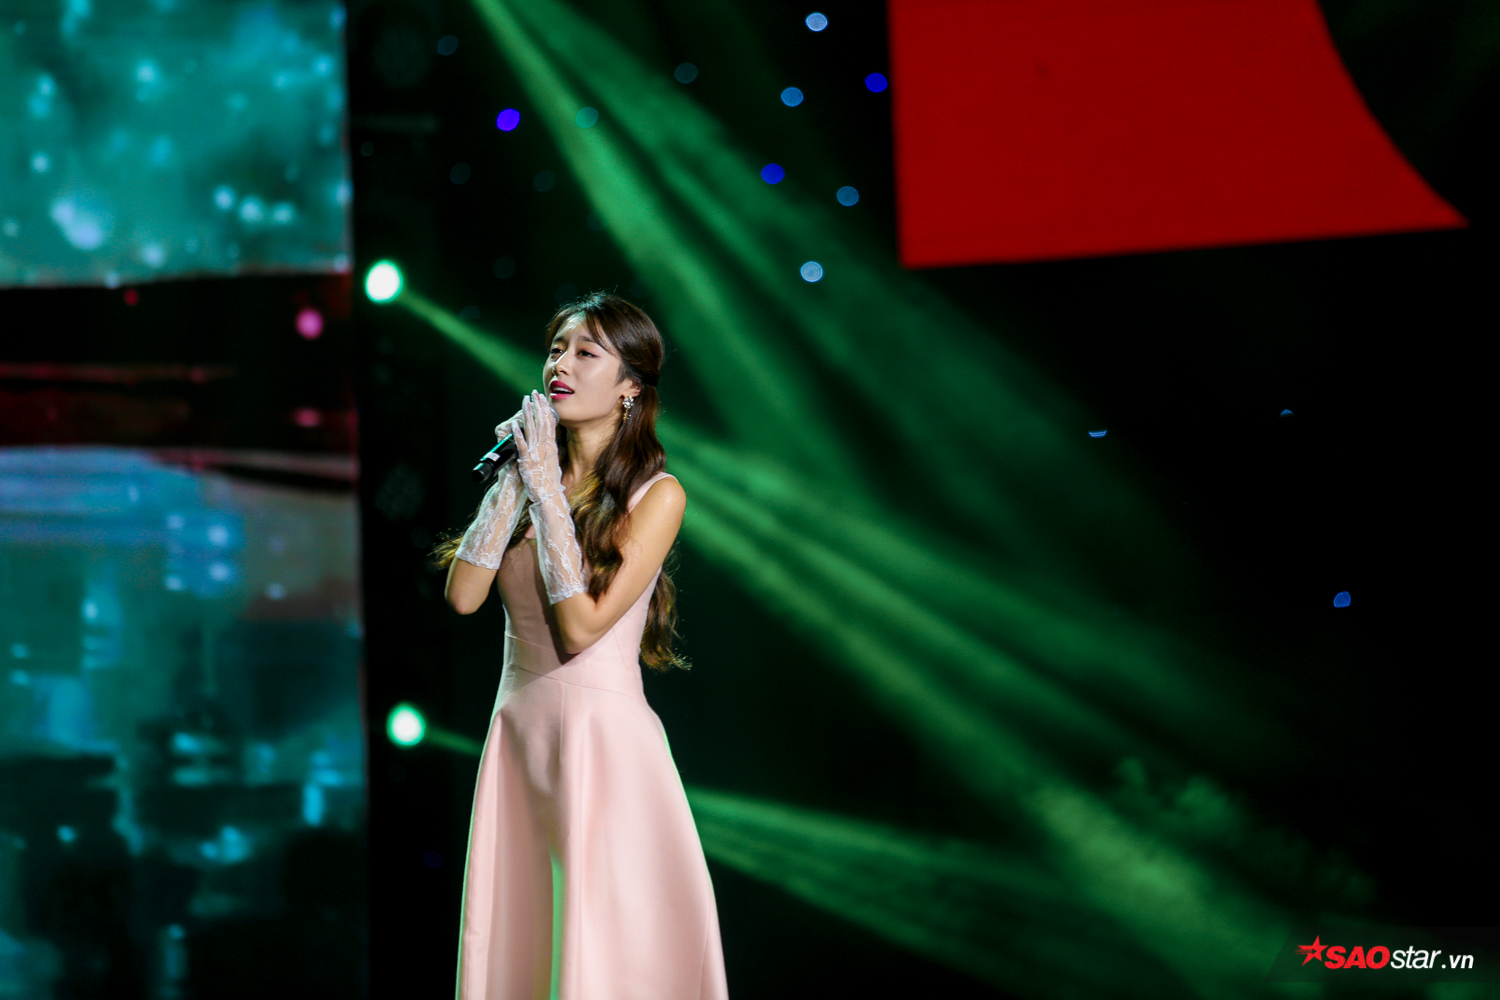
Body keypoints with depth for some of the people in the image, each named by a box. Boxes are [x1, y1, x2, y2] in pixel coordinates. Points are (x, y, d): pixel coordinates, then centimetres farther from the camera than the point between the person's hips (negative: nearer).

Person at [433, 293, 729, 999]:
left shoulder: (656, 493, -6)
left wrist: (547, 489, -14)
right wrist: (512, 481, -7)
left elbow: (583, 624, -16)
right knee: (513, 943, 9)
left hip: (605, 735, -5)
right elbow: (463, 596, -2)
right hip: (518, 728, 5)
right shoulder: (533, 473, 9)